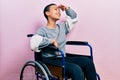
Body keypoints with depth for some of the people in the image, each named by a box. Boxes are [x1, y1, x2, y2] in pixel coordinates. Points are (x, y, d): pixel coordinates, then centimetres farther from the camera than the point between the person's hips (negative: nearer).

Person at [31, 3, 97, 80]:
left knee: (88, 62, -14)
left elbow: (74, 18, 33)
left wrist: (67, 9, 19)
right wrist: (51, 40, -21)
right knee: (76, 69, -31)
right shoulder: (42, 30, -6)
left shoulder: (62, 27, 17)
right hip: (49, 61, -7)